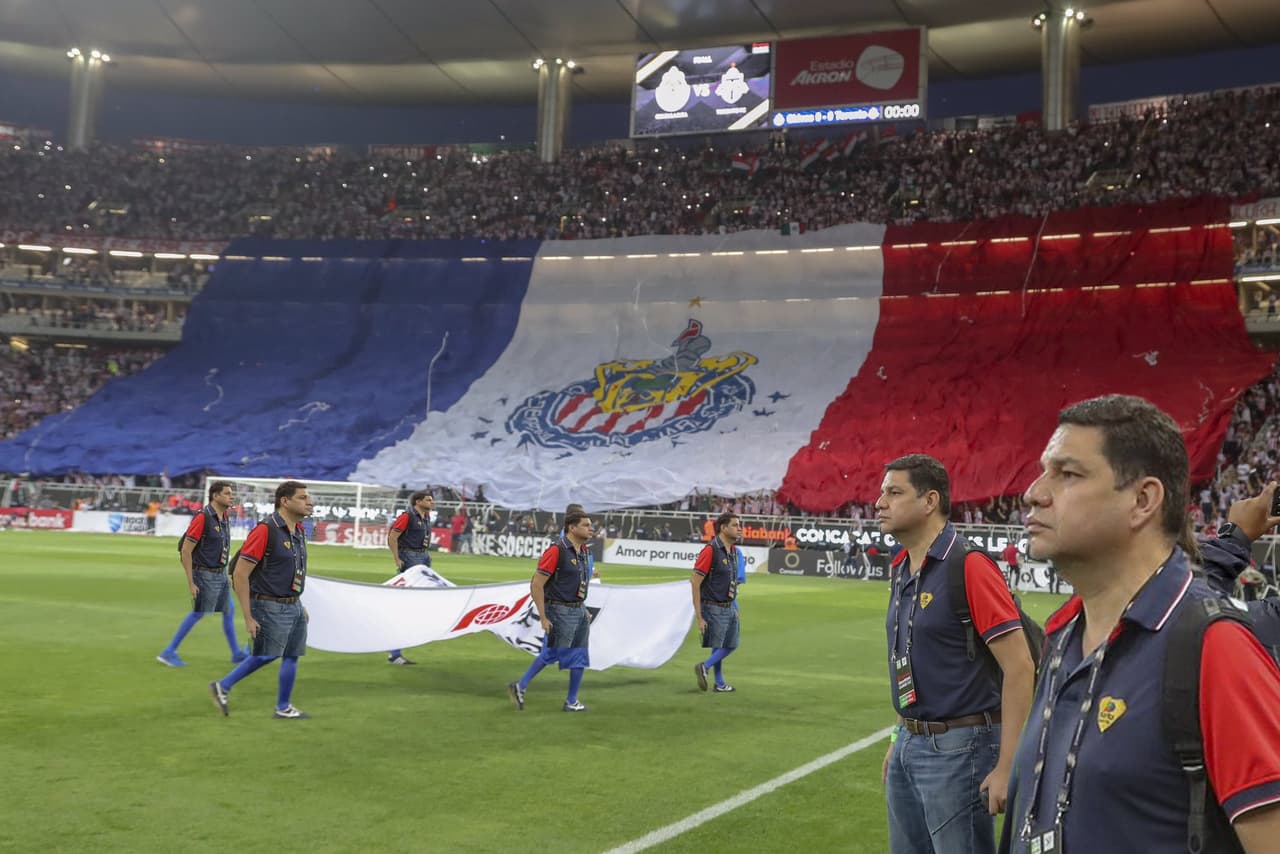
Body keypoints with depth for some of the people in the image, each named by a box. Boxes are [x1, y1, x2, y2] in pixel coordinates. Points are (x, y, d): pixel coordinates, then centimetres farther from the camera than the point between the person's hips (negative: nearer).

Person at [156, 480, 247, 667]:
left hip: (220, 574, 8)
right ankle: (169, 652, 9)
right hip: (205, 575, -8)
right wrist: (190, 582, -19)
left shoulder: (223, 517, 7)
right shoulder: (202, 517, -18)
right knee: (198, 613, -2)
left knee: (229, 611, 12)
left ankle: (237, 654, 22)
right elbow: (185, 551, -18)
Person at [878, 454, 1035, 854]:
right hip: (910, 744, 8)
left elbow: (1019, 668, -19)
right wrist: (901, 739, 19)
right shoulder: (902, 570, 8)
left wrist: (1006, 767, -21)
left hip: (958, 748, -8)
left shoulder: (969, 567, -17)